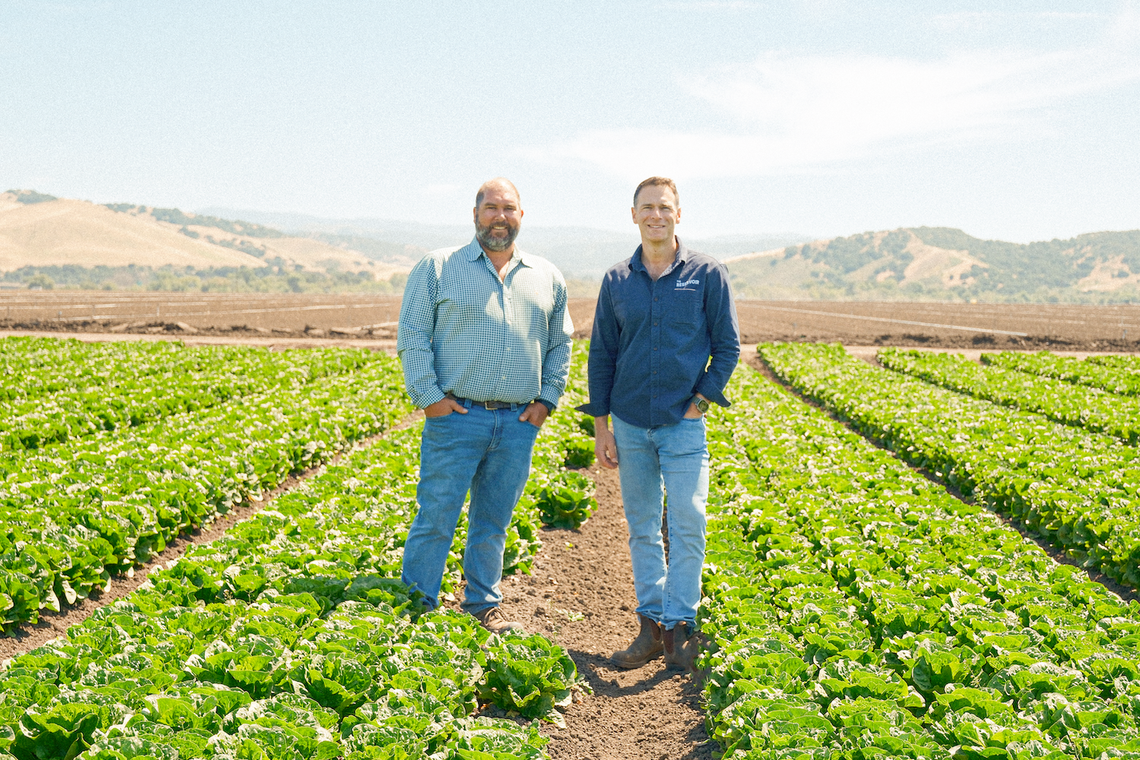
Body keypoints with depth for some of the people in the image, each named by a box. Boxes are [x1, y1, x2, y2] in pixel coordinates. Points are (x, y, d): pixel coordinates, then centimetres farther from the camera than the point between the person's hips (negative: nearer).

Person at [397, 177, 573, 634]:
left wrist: (547, 399, 9)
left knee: (494, 522, 12)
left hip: (518, 423, 3)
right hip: (456, 417, -3)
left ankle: (483, 605, 25)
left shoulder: (547, 278, 13)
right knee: (436, 519, -4)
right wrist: (428, 396, -9)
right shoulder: (437, 268, 2)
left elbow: (560, 343, 20)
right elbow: (412, 337, 0)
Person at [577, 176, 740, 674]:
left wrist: (700, 403, -7)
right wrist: (600, 425, 5)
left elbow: (727, 346, 2)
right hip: (630, 425, 3)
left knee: (687, 526, -7)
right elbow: (601, 355, 9)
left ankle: (679, 624, 4)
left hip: (683, 425, -3)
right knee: (642, 529, 8)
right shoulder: (616, 281, 6)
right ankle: (651, 625, 16)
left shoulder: (707, 275, -1)